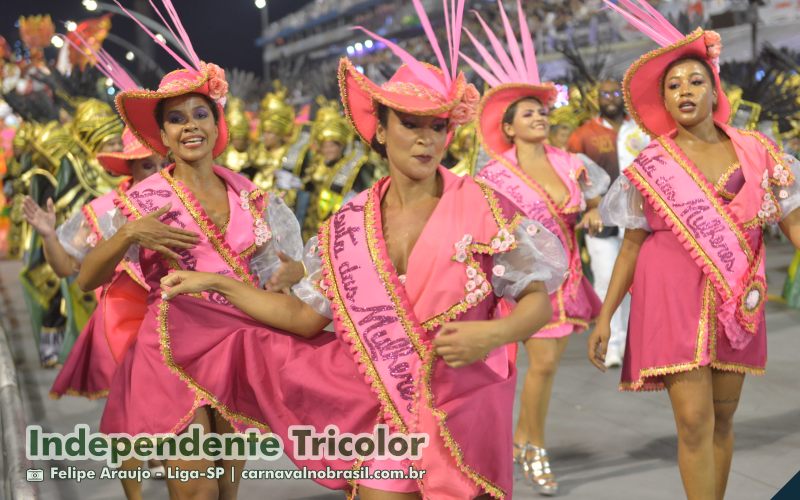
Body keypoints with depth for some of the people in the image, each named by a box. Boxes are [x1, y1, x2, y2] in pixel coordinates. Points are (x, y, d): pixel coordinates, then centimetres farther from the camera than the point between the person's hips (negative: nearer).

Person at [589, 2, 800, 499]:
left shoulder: (756, 152, 1)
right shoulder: (651, 168, -2)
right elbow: (632, 245, 3)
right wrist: (605, 316, 0)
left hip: (736, 303, 3)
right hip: (675, 301, -2)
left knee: (723, 418, 11)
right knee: (694, 421, -10)